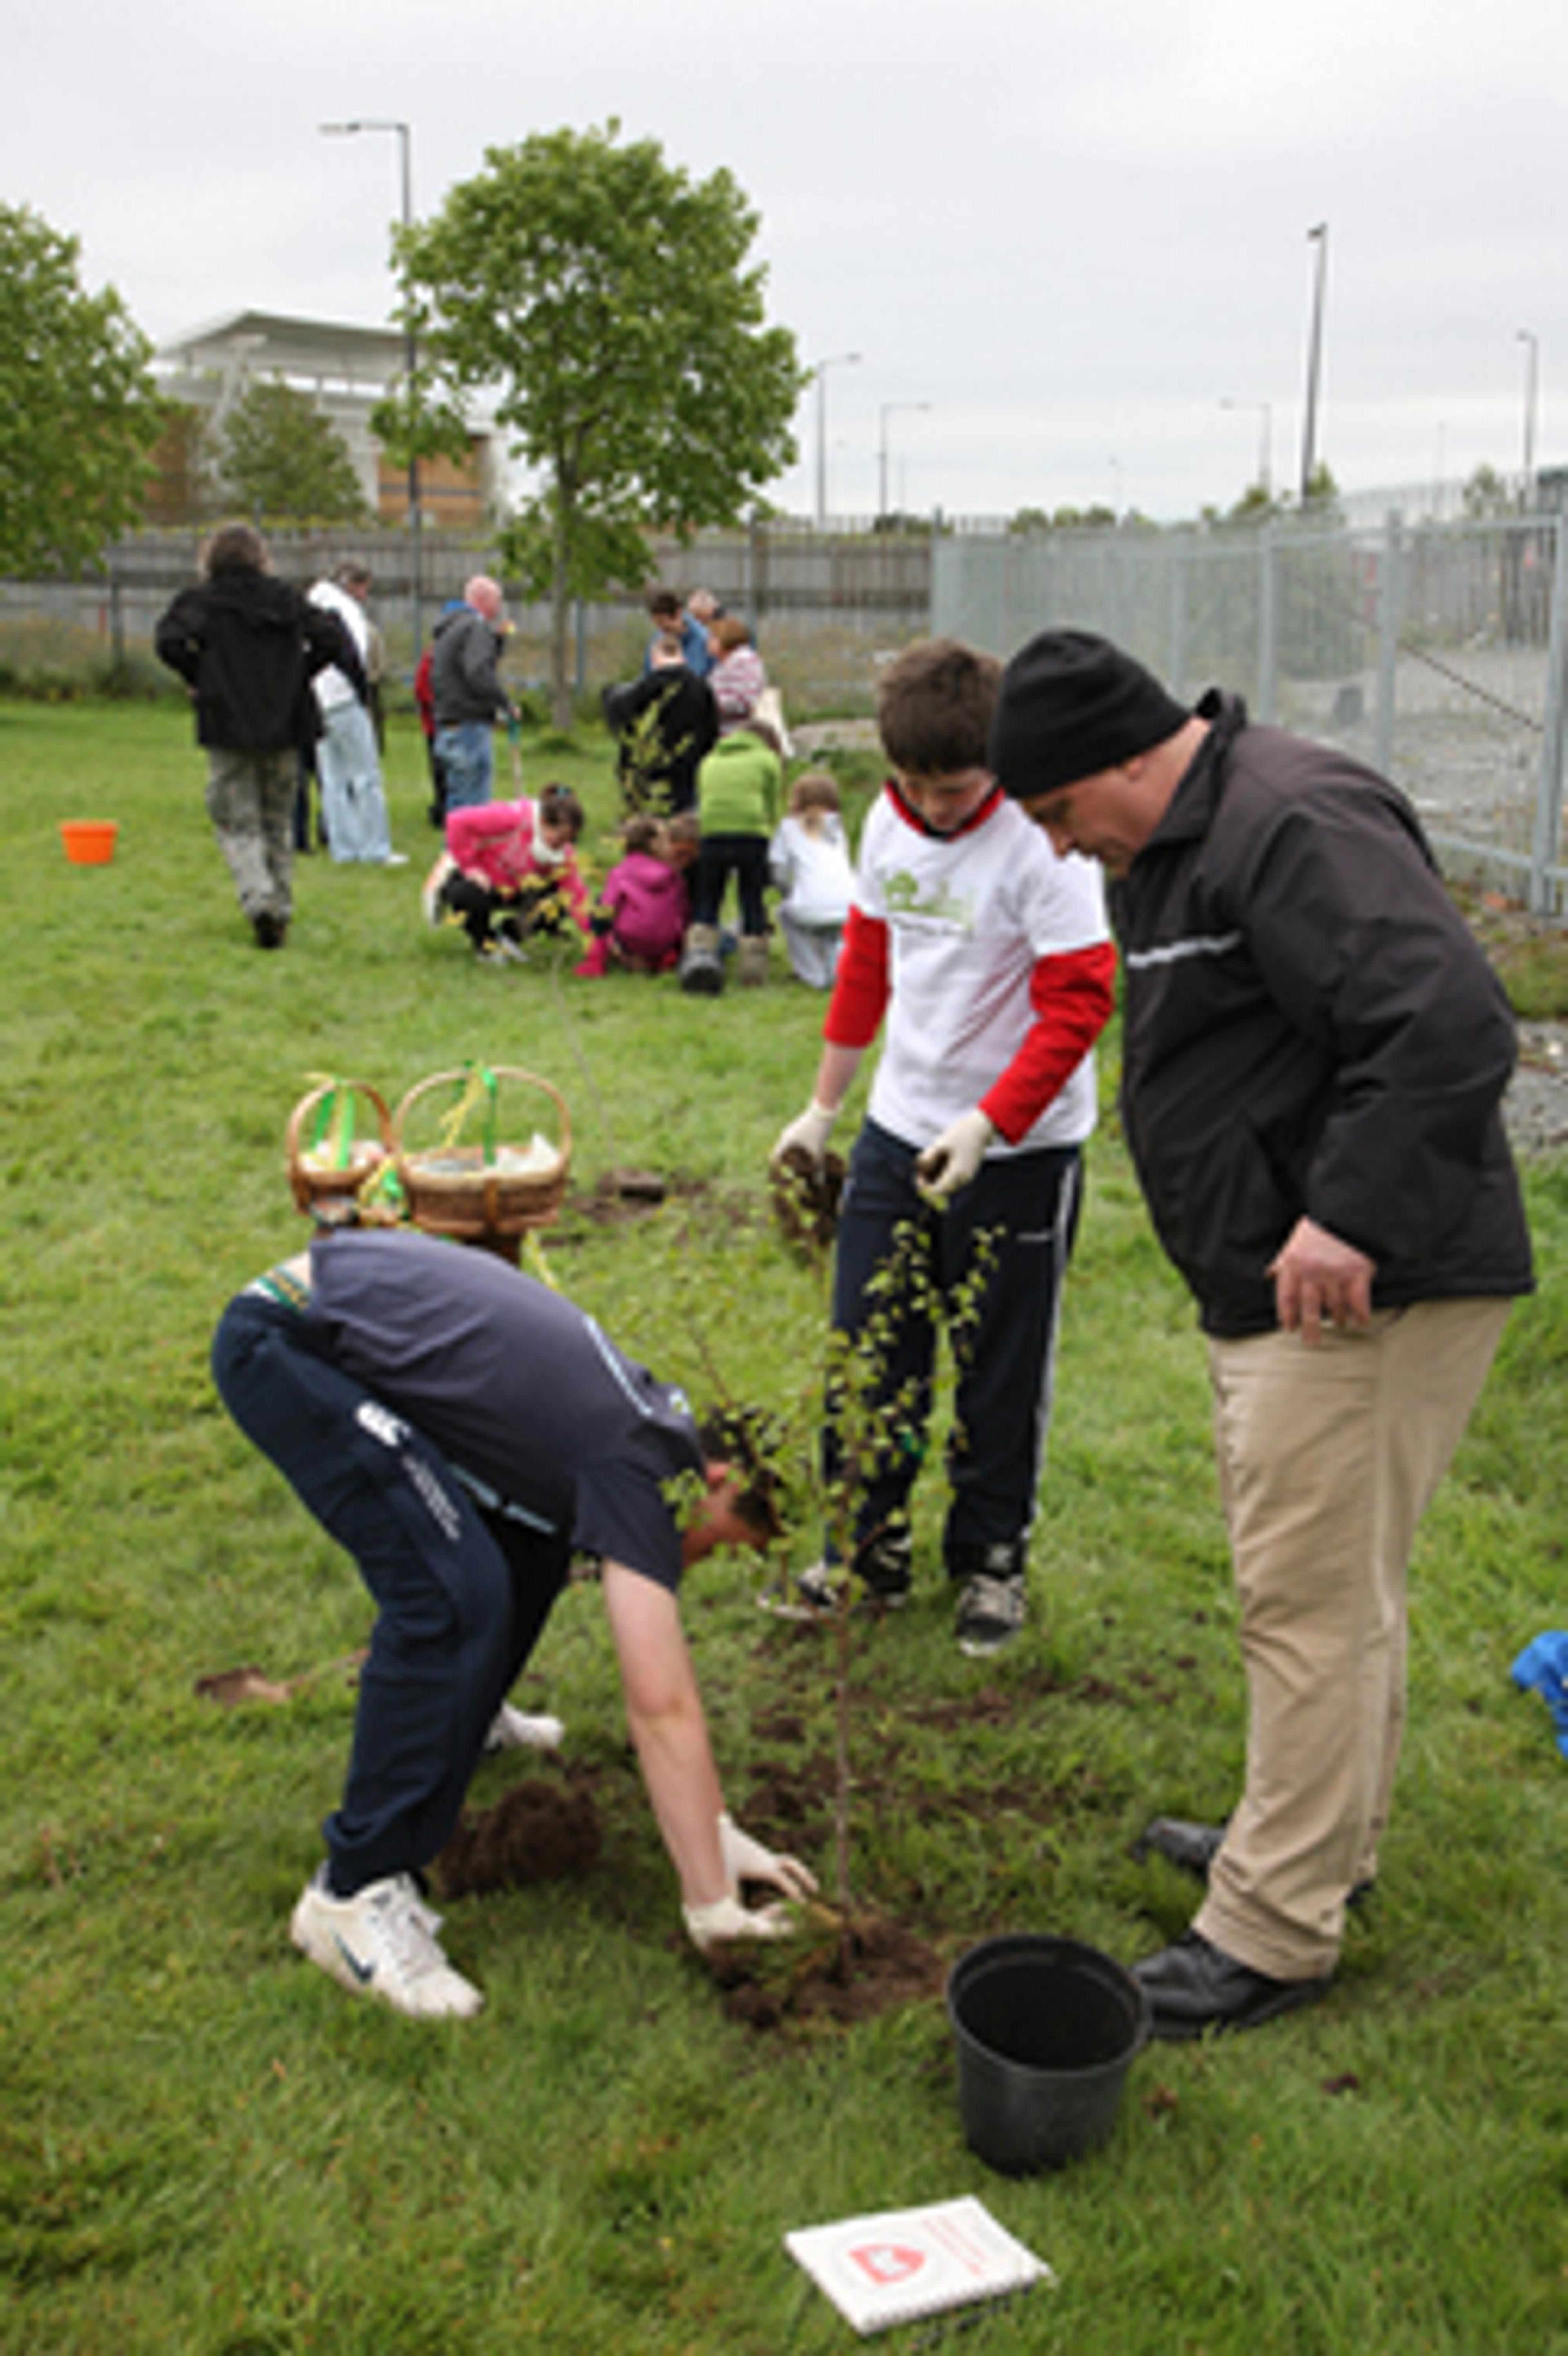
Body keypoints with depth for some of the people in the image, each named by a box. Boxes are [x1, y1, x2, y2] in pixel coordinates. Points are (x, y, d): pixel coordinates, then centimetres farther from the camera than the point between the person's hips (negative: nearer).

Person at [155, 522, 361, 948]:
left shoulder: (203, 601, -3)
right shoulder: (287, 600, 6)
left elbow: (170, 641, -17)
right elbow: (332, 638, 3)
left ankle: (259, 901, -19)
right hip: (285, 725, 3)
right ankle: (281, 911, 16)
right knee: (278, 823, 14)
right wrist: (299, 674, 10)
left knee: (238, 825, 1)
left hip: (228, 727, -3)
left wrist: (197, 678, -3)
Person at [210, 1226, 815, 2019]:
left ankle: (457, 1719, 39)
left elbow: (661, 1688, 18)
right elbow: (663, 1707, -19)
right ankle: (355, 1894, -13)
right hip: (281, 1345, -10)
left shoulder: (650, 1420, 11)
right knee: (454, 1592, -20)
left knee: (531, 1541, 16)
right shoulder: (641, 1470, -16)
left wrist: (718, 1833, 17)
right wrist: (712, 1908, -13)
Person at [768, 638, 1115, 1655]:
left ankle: (991, 1561, 25)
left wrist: (987, 1125, -25)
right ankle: (872, 1548, 27)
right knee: (866, 1348, 10)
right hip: (899, 1131, 6)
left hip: (1019, 1150, -6)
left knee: (1001, 1373, 6)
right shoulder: (890, 821, 2)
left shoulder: (1039, 842, -18)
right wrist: (825, 1105, 19)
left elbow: (1078, 1003, -18)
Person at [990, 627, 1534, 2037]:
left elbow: (1453, 1024, -30)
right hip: (1278, 1287, 11)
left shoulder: (1295, 827, -20)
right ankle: (1326, 1842, 38)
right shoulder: (1184, 846, 14)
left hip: (1360, 1286, -11)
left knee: (1313, 1600, -2)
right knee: (1338, 1587, 22)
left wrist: (1350, 1213, -32)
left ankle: (1273, 1933, 10)